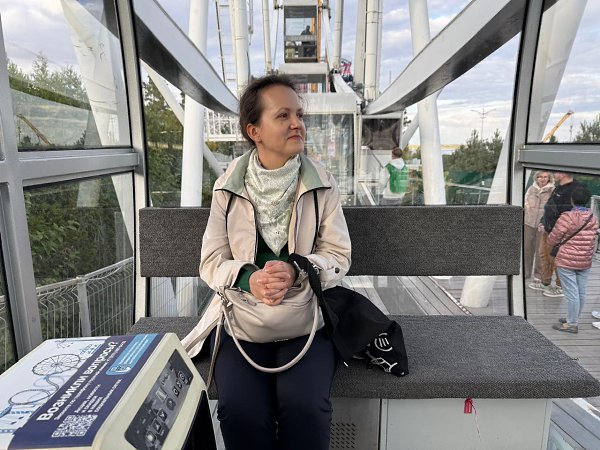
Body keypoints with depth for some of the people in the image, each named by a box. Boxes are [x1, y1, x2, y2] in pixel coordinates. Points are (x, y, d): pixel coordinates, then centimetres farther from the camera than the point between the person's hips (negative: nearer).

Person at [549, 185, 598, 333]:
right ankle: (573, 318, 29)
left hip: (567, 261, -6)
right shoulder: (593, 218, 3)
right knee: (581, 292, 14)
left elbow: (552, 240, -10)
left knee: (571, 293, 0)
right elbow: (593, 242, 13)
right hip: (585, 262, 6)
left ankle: (572, 324, 9)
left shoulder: (567, 217, -16)